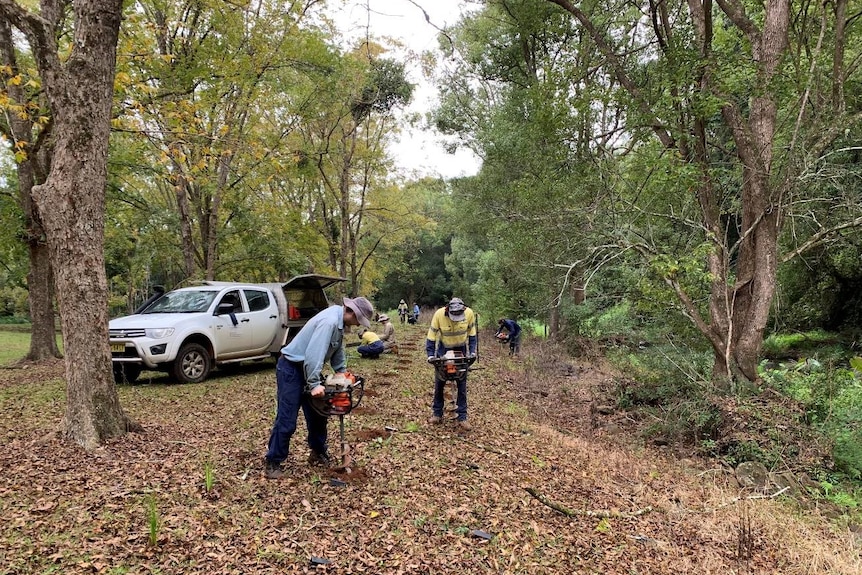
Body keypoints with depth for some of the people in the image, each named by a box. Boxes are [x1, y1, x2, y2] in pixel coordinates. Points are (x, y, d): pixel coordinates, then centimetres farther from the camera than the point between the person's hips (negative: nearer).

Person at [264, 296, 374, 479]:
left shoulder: (339, 320, 3)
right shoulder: (330, 321, -29)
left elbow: (337, 348, 15)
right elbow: (314, 354, -33)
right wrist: (314, 384, -30)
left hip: (308, 368, 10)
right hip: (291, 368, -10)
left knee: (317, 414, 14)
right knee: (286, 420, -6)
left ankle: (318, 453, 27)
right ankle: (273, 462, 5)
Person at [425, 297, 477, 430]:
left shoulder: (469, 313, -22)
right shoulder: (439, 314, -27)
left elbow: (472, 334, -5)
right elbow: (431, 335, -16)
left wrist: (472, 351, -11)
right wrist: (430, 354, -21)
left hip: (461, 350, 0)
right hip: (443, 349, 0)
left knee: (462, 384, 0)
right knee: (439, 383, 6)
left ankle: (462, 417, 8)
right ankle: (437, 414, 20)